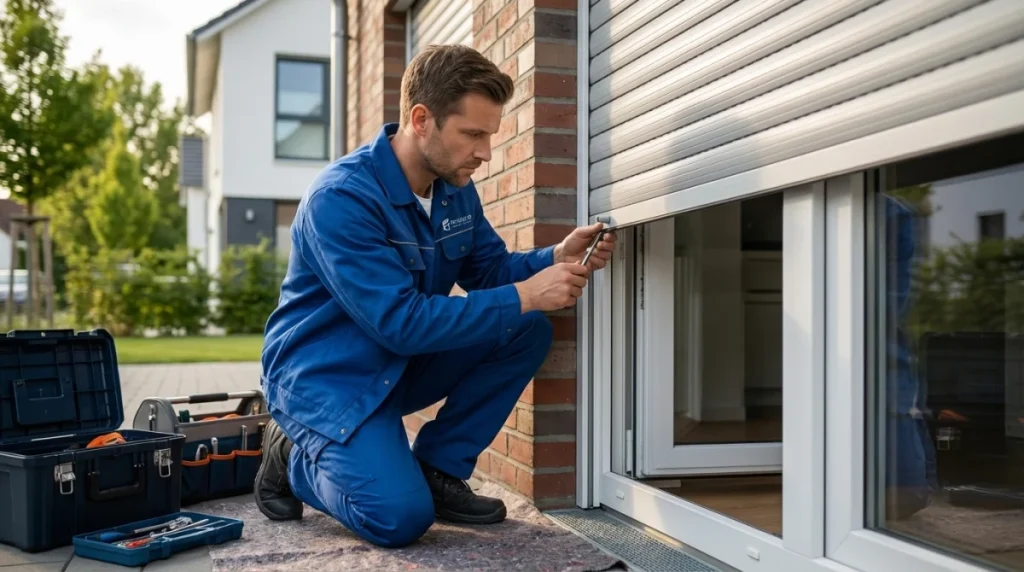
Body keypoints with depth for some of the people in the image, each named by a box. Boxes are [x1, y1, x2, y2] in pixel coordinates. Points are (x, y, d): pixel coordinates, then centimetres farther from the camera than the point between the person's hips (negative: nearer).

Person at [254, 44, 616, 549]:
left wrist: (557, 258, -14)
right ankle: (292, 456, 6)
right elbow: (399, 322, -31)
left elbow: (489, 271, 7)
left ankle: (438, 470, 1)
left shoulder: (456, 189, 0)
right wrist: (524, 296, -31)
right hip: (325, 373, -7)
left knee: (528, 332, -9)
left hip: (404, 363, 8)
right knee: (401, 517, -24)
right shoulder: (341, 197, -27)